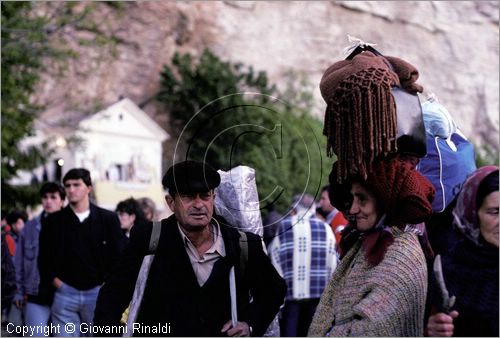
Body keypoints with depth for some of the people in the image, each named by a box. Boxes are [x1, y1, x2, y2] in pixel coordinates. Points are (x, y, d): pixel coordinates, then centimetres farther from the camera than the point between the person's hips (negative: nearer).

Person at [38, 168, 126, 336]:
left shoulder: (108, 219, 3)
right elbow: (44, 259, 11)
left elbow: (119, 258, 4)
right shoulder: (53, 221, 6)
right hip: (65, 294, 0)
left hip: (98, 292, 0)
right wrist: (54, 280, 0)